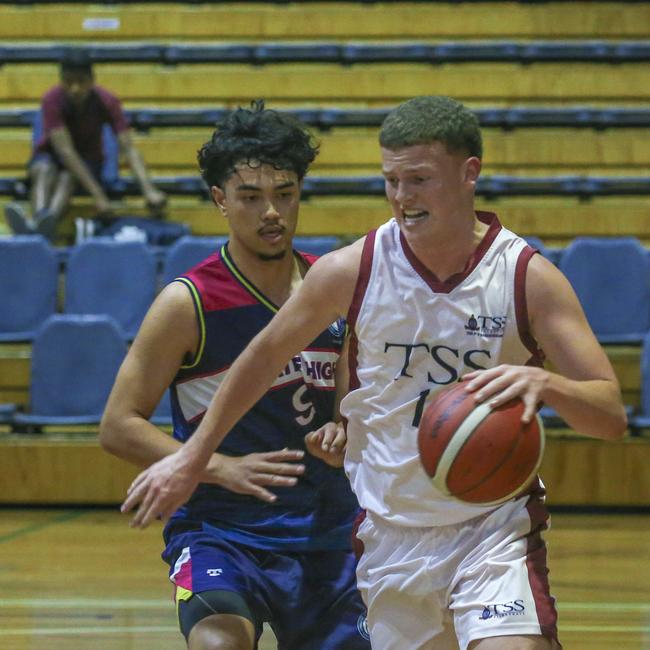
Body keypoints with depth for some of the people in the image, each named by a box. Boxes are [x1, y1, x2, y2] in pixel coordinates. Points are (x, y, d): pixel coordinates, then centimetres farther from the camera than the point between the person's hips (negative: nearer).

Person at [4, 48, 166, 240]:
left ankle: (49, 220, -66)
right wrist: (97, 195, -41)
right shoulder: (52, 100, -24)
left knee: (68, 176, -35)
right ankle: (39, 217, -67)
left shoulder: (107, 102, -19)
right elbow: (65, 149, -32)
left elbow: (128, 149, -22)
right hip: (50, 154, 0)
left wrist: (148, 190, -39)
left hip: (88, 158, 1)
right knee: (44, 170, -36)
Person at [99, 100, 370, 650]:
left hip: (326, 533, 5)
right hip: (221, 530, -5)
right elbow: (119, 426, -9)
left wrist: (345, 433, -6)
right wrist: (221, 468, -21)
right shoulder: (189, 303, -10)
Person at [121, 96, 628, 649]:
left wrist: (544, 382, -34)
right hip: (391, 535, 3)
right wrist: (191, 459, 14)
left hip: (496, 525, -2)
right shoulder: (352, 271, -7)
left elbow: (612, 415, -13)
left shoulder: (528, 277, -11)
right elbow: (266, 356, 10)